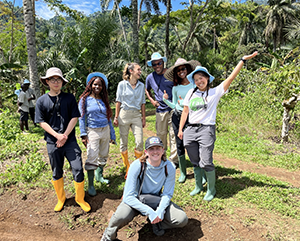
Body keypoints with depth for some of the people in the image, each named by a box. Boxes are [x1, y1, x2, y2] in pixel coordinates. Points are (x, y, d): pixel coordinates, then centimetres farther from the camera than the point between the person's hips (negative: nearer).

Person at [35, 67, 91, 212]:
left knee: (78, 169, -4)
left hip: (70, 141, 0)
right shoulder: (42, 101, 2)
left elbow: (74, 117, -1)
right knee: (57, 172, 13)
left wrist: (65, 135, -10)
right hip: (52, 142, 1)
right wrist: (57, 135, -13)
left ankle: (80, 198, 17)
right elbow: (42, 122, -1)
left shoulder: (69, 98, 2)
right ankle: (61, 198, 34)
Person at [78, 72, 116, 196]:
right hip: (92, 131, -5)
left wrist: (112, 135, 11)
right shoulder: (85, 99, -1)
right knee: (92, 158, -8)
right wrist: (83, 135, -12)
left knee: (104, 156, 14)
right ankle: (90, 185, 1)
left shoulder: (104, 100, 10)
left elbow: (108, 118, 12)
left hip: (105, 130, 5)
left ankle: (99, 176, 35)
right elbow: (81, 117, -4)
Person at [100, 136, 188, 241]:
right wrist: (149, 211, -34)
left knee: (182, 220, -16)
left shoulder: (169, 167, -17)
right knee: (121, 217, -34)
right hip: (136, 200, -3)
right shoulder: (137, 165, -25)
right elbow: (129, 196, -25)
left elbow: (167, 194, -7)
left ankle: (156, 223, 10)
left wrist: (160, 210, -25)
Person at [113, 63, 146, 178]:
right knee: (124, 142, 5)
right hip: (124, 114, -2)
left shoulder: (141, 85, 9)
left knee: (140, 142, -7)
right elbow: (118, 101, 2)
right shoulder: (122, 84, -1)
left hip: (136, 115, 2)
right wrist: (116, 117, -1)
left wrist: (144, 118, 11)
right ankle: (127, 169, 20)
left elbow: (143, 103, 13)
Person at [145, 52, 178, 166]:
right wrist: (152, 100, 9)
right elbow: (147, 90, 26)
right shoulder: (150, 77, 7)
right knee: (160, 134, 12)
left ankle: (174, 159, 9)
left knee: (173, 134, -2)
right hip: (160, 109, 3)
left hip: (173, 108, -3)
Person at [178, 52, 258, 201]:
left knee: (206, 163, -8)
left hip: (206, 130, -4)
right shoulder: (191, 93, 12)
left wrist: (243, 60, -7)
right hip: (190, 130, 4)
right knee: (195, 162, 12)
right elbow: (185, 112, 15)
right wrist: (180, 129, 12)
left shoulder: (215, 92, 1)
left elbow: (231, 77, -4)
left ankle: (211, 190, 15)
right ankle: (198, 187, 32)